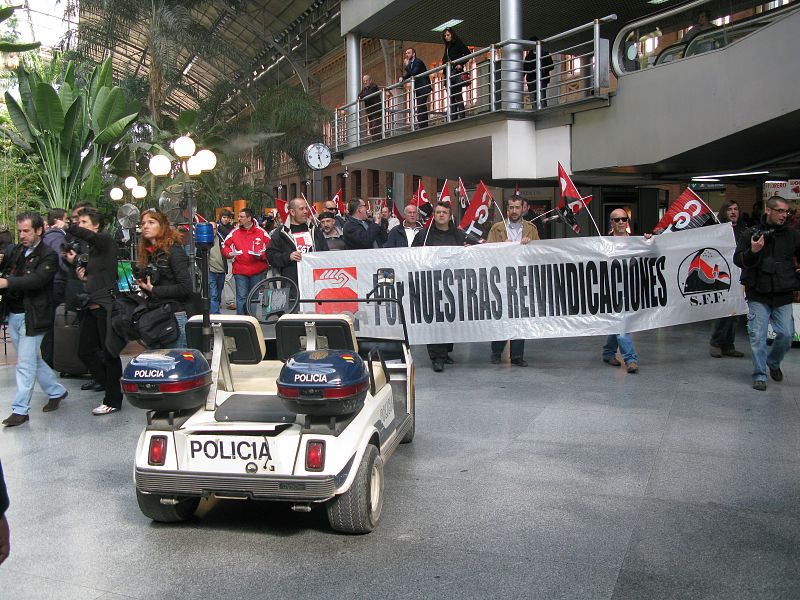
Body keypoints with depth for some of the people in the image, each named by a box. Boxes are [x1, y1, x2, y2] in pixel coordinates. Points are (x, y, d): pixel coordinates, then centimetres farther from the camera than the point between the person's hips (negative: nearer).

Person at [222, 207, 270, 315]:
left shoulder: (261, 232, 1)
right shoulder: (234, 232, 5)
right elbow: (225, 246, 12)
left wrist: (262, 255, -14)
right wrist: (229, 253, -7)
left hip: (258, 271, 0)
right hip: (240, 271, 0)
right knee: (242, 297, -1)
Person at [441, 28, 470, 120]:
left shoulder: (458, 43, 2)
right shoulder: (447, 47, 23)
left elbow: (467, 53, -7)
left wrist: (461, 64, -16)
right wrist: (445, 63, 5)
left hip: (457, 72, -8)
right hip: (449, 73, 8)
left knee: (458, 95, -13)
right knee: (451, 96, 4)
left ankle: (461, 116, -14)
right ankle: (453, 118, 3)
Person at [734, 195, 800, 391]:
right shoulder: (751, 234, -2)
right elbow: (737, 259, -8)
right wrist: (752, 252, -26)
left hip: (783, 296, 3)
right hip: (758, 296, -2)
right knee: (758, 336, -2)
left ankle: (773, 362, 29)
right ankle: (760, 375, 8)